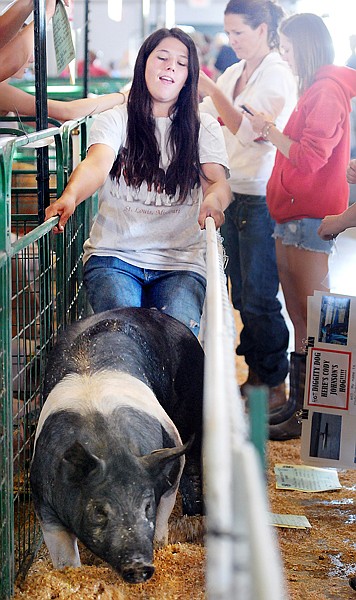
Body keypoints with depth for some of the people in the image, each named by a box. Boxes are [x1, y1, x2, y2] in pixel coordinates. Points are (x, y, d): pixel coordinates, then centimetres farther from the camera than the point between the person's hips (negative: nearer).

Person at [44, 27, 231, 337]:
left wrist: (213, 199, -32)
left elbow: (218, 181, -5)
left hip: (180, 262, 1)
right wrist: (70, 196, -38)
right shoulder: (116, 120, 7)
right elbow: (97, 163, -14)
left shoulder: (204, 128, 11)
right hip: (114, 254, -1)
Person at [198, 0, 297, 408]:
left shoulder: (278, 75, -9)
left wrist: (212, 90, -23)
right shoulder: (234, 74, 14)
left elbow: (249, 131, -20)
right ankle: (255, 374, 24)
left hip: (263, 199, -8)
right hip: (233, 194, 8)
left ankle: (276, 385, 7)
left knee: (258, 297, -5)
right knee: (241, 293, 12)